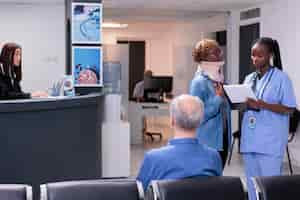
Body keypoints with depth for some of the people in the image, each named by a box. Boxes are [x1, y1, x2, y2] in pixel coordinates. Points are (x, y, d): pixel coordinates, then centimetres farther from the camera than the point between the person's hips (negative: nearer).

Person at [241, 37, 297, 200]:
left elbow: (289, 108, -9)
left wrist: (262, 105, -19)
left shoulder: (281, 78, -5)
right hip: (250, 138, 6)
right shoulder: (249, 79, 13)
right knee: (252, 184, 12)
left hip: (270, 141, -6)